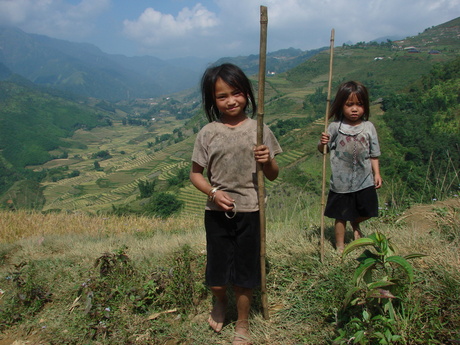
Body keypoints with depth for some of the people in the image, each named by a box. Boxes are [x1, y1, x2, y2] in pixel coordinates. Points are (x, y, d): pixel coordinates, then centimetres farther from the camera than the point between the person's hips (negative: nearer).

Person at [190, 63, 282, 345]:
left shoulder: (259, 129, -2)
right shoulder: (208, 133, -3)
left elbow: (273, 176, 5)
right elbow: (196, 173, 4)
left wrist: (267, 161, -17)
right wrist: (214, 192, -14)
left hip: (250, 212, 0)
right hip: (218, 212, 1)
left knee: (245, 273, 11)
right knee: (217, 276, 8)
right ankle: (221, 301, 45)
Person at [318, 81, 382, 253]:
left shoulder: (368, 127, -1)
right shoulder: (335, 127, -7)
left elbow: (374, 154, 5)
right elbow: (323, 150, 0)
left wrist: (377, 174, 0)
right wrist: (322, 143, -21)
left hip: (365, 181, 2)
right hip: (341, 182, -2)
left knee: (367, 212, 13)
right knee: (341, 217, 8)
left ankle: (355, 224, 47)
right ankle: (340, 246, 28)